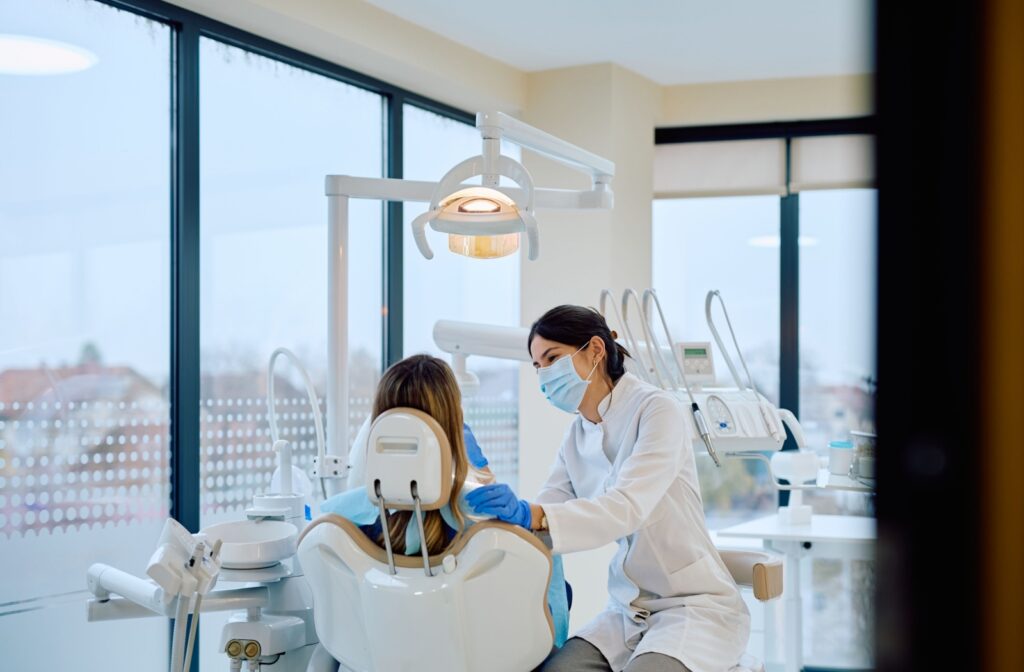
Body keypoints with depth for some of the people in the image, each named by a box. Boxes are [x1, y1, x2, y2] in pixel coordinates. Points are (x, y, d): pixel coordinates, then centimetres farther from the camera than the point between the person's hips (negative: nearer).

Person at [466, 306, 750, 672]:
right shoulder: (576, 437, 7)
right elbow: (540, 515, 1)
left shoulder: (657, 411, -15)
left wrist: (530, 515, -43)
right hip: (630, 611, 6)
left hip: (696, 606, -6)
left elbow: (627, 507, -30)